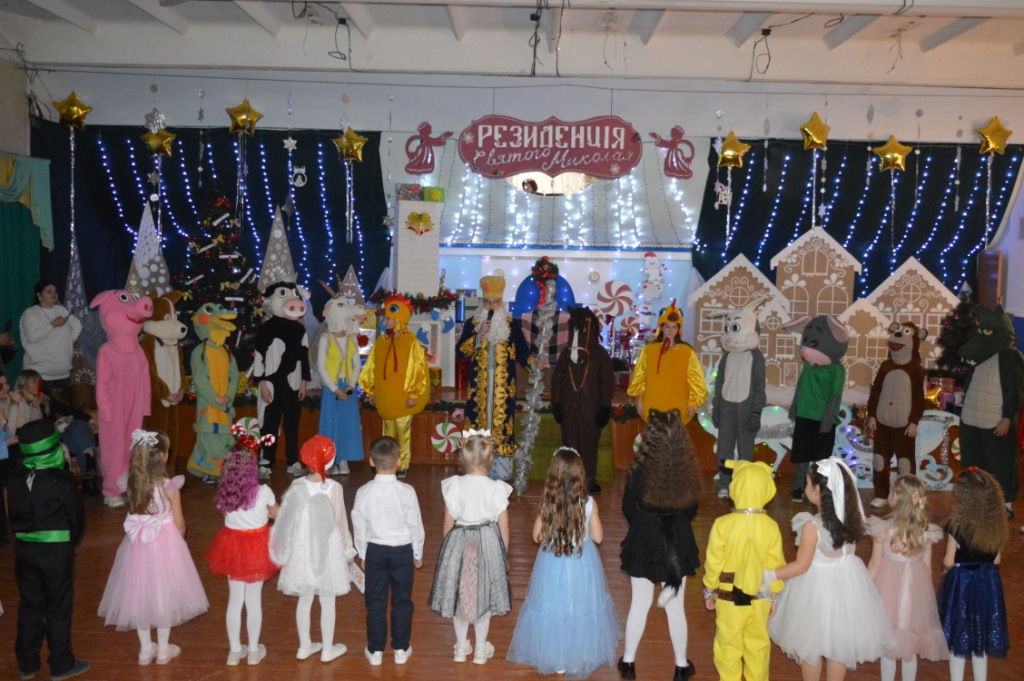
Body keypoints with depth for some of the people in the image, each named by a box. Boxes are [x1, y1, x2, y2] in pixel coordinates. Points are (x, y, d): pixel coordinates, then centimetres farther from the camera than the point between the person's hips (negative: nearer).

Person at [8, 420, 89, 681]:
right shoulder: (62, 481, -18)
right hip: (57, 551, -4)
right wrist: (70, 543, 9)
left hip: (24, 549, 5)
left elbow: (14, 516, 5)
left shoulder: (15, 481, -4)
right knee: (58, 609, 9)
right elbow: (76, 516, -9)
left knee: (29, 606, 18)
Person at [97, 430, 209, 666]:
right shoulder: (169, 487, -18)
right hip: (165, 542, -3)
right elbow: (179, 523, -10)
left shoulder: (132, 483, -7)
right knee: (163, 591, 12)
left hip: (137, 542, 4)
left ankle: (146, 649, 28)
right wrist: (177, 541, 9)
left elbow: (134, 514, 3)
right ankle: (163, 650, 23)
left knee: (140, 592, 16)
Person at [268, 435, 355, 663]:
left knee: (304, 599, 17)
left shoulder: (296, 486, -9)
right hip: (328, 549, -3)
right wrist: (347, 550, 4)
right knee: (327, 602, 12)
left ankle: (304, 647, 31)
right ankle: (327, 649, 24)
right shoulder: (333, 488, -18)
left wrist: (286, 550, 11)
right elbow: (340, 523, -10)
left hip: (302, 548, 3)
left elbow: (286, 520, -3)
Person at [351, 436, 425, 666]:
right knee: (402, 601, 12)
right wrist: (418, 554, 8)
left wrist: (363, 554, 13)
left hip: (374, 550, 1)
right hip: (402, 551, -1)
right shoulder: (407, 492, -16)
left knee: (375, 602, 12)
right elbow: (415, 526, -7)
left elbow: (359, 527, -2)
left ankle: (375, 651, 21)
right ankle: (401, 649, 21)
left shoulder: (364, 492, -11)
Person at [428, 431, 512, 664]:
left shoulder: (454, 485, -10)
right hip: (488, 543, -1)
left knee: (459, 594, 18)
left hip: (458, 543, 1)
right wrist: (504, 554, 8)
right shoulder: (496, 489, -15)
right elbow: (504, 527, -7)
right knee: (483, 596, 15)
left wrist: (448, 548, 14)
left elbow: (448, 523, -2)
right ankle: (481, 650, 27)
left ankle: (461, 647, 31)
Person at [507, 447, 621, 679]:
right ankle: (578, 658, 29)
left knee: (552, 607, 16)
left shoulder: (547, 503, -16)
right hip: (582, 563, 0)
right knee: (581, 607, 17)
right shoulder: (588, 503, -16)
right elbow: (598, 537, -7)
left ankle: (556, 659, 28)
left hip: (553, 562, 0)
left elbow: (537, 536, -6)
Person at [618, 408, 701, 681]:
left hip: (644, 539, -1)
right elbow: (691, 510, 0)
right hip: (678, 541, 1)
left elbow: (628, 508, -6)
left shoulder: (642, 469, -20)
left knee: (639, 603, 14)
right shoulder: (689, 472, -15)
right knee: (675, 606, 14)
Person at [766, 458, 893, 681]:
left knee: (810, 645, 16)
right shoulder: (852, 517, -10)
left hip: (818, 586, -5)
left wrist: (766, 575, -14)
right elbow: (846, 548, 6)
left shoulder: (813, 526, -27)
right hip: (846, 582, 6)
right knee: (838, 643, 21)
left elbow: (801, 566, -20)